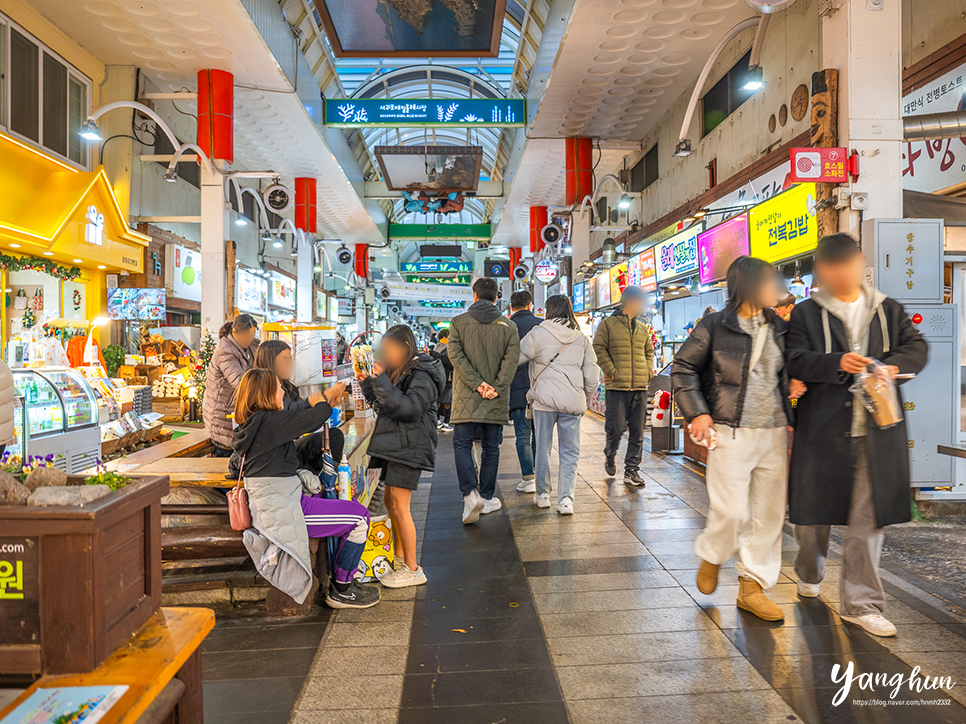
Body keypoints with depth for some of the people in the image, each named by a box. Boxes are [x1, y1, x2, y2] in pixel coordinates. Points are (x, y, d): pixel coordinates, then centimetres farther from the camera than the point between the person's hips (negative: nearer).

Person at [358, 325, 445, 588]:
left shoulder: (421, 375, -13)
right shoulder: (401, 371, 17)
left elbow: (411, 408, -25)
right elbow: (385, 405, 22)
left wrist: (382, 381, -25)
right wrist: (369, 383, 8)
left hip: (410, 446, -10)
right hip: (395, 445, 10)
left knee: (399, 506, -7)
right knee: (390, 501, 15)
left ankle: (412, 569, 3)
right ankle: (399, 556, 29)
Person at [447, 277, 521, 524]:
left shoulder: (458, 323, 2)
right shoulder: (509, 326, 4)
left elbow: (455, 355, -9)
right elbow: (512, 359, -7)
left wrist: (477, 384, -13)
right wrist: (496, 388, -12)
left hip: (466, 398, -1)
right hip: (496, 401, 1)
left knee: (462, 444, 7)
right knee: (491, 447, 12)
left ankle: (471, 493, -11)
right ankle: (486, 498, 20)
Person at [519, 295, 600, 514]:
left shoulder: (538, 334, -3)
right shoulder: (582, 339, 8)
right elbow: (592, 375, 9)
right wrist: (585, 397, 20)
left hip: (545, 399, -2)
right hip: (572, 401, 2)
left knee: (543, 448, 11)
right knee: (569, 452, 7)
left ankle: (542, 494, 22)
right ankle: (565, 499, 3)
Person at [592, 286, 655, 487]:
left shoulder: (642, 328, 17)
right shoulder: (608, 324, 0)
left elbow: (649, 351, 26)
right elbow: (598, 348, -5)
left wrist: (648, 371, 11)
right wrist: (611, 371, -12)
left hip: (640, 387, 5)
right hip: (616, 387, -5)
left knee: (637, 431, 5)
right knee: (616, 428, -4)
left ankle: (632, 470, 15)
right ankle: (609, 457, 26)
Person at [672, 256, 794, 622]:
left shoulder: (778, 327, 12)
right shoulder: (715, 326, -4)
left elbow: (785, 373, 21)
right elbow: (683, 367, -1)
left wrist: (790, 418, 11)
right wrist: (697, 413, -8)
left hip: (773, 432, 6)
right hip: (732, 433, -5)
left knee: (769, 512, 8)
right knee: (731, 511, -6)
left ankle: (752, 586, 22)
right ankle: (711, 556, 26)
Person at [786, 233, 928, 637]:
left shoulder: (889, 310, 14)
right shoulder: (806, 313, 3)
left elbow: (916, 347, 7)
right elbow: (796, 362, -6)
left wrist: (893, 366, -14)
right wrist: (838, 362, -23)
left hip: (876, 430, 2)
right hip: (822, 429, -2)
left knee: (868, 516, 1)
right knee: (813, 509, 10)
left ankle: (860, 603, 11)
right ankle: (810, 573, 37)